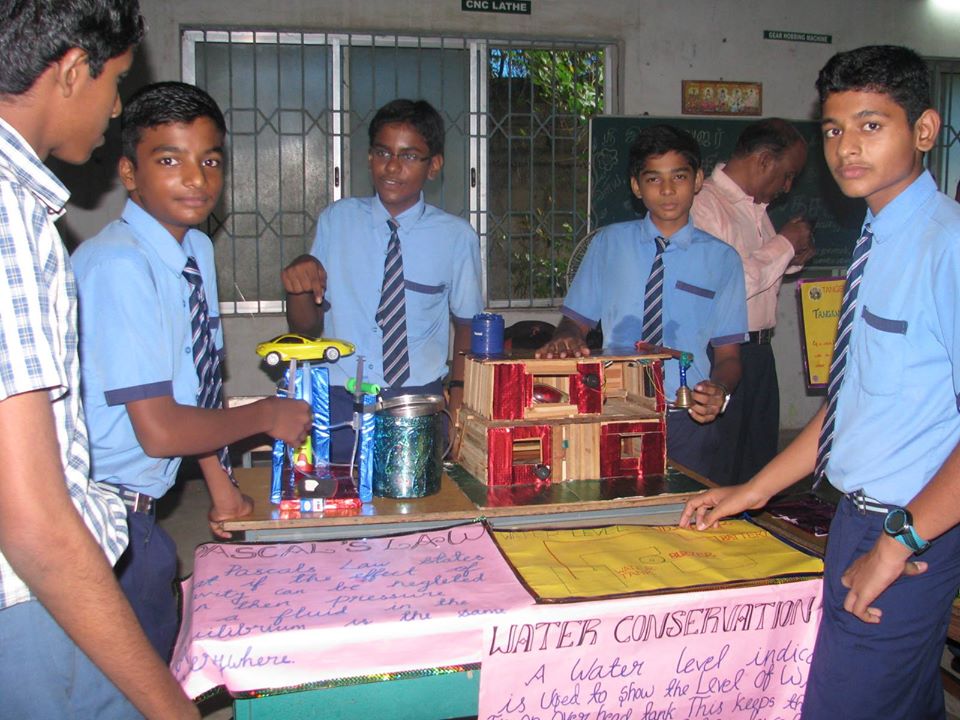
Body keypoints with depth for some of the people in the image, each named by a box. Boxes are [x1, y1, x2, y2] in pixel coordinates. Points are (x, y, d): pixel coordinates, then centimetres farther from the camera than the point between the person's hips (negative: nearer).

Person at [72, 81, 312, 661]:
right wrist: (267, 415, -10)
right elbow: (159, 430, -24)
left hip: (137, 510, 8)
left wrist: (222, 486, 10)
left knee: (157, 666, 18)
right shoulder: (119, 266, -23)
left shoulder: (198, 250, 3)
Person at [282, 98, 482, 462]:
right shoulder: (336, 220, 2)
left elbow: (467, 323, 8)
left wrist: (458, 395, -5)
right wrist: (299, 286, -16)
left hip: (419, 402, 0)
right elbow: (308, 327, 4)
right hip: (340, 401, 1)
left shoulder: (457, 236, 0)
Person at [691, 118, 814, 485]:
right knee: (717, 476, -1)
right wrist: (784, 244, -12)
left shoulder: (755, 207, 16)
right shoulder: (704, 204, -14)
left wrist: (793, 259, 7)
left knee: (761, 462, 15)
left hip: (758, 350, 9)